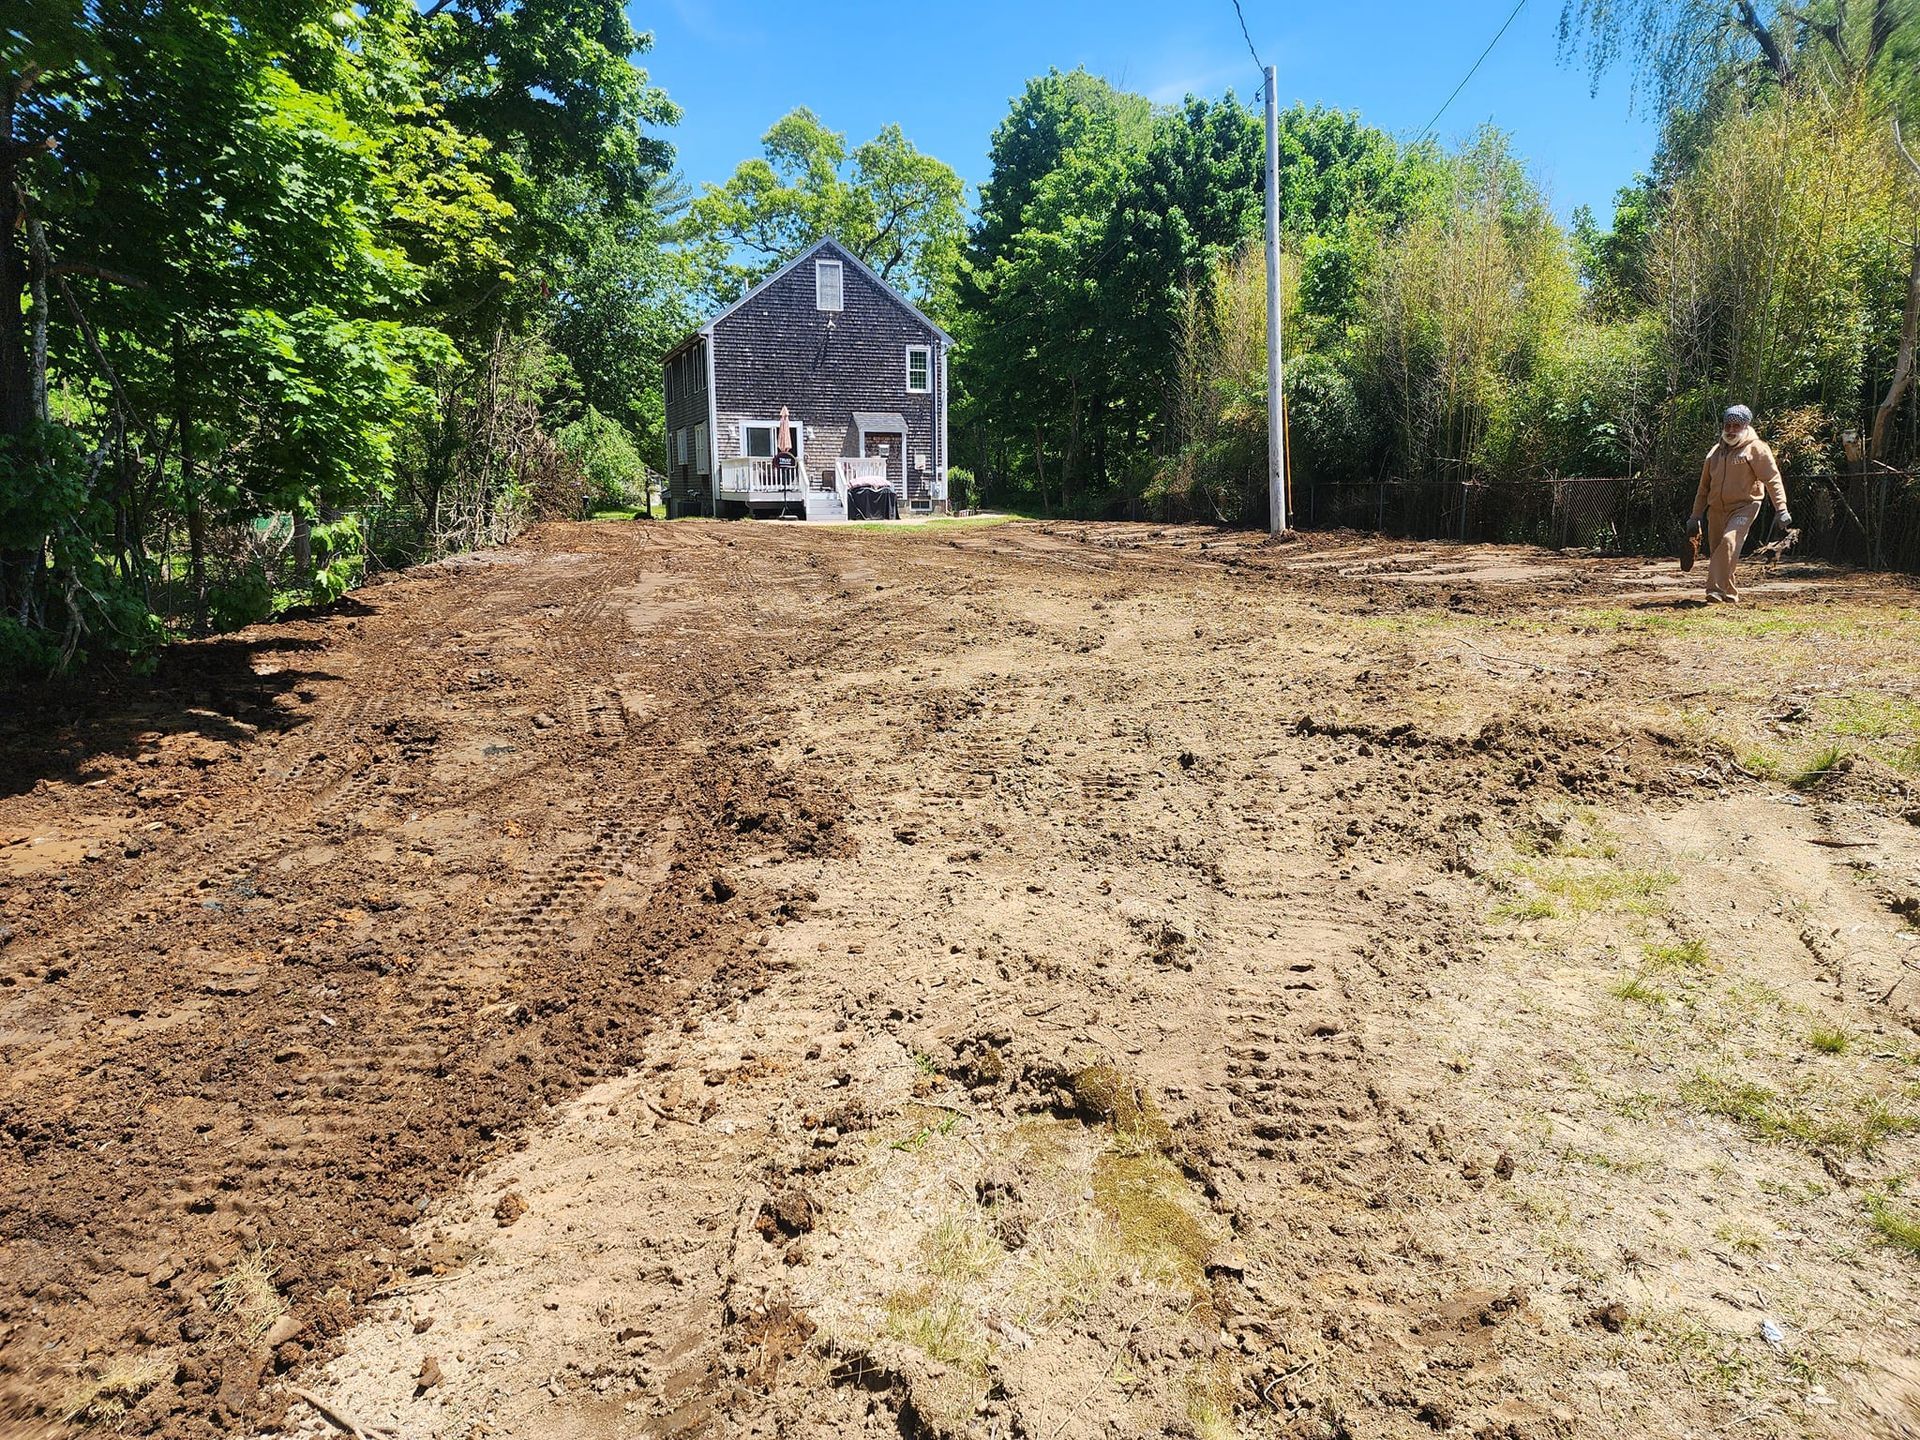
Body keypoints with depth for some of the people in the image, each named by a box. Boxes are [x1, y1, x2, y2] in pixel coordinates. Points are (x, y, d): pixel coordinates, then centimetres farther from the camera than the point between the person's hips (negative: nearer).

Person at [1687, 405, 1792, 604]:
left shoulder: (1756, 448, -2)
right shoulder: (1715, 452, 15)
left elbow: (1773, 479, -9)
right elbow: (1704, 487, 21)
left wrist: (1781, 509, -18)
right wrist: (1696, 516, 19)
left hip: (1744, 507, -6)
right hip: (1716, 510, 6)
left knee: (1729, 543, -27)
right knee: (1717, 551, 8)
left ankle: (1717, 590, -32)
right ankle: (1730, 595, 22)